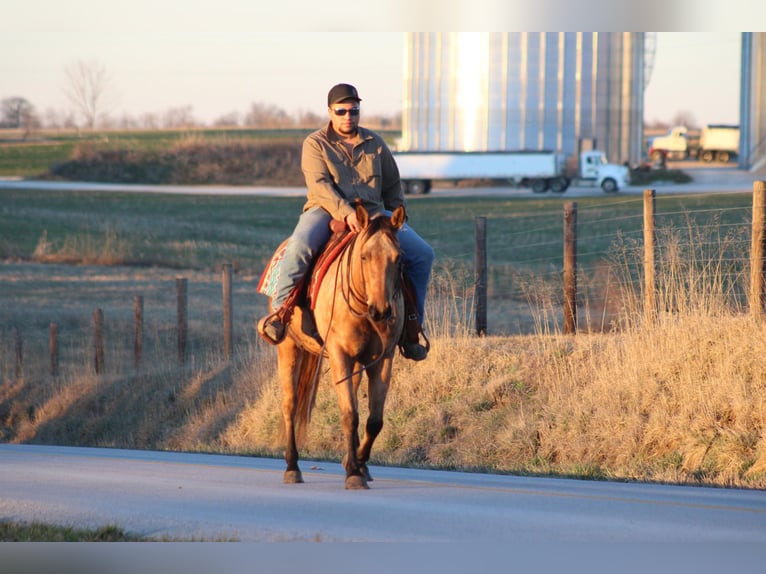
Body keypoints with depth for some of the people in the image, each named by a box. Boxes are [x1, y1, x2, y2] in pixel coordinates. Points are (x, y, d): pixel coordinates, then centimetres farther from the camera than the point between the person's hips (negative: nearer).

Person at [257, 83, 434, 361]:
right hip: (327, 211, -4)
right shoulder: (315, 144, 3)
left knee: (422, 253, -12)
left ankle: (411, 326, -5)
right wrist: (346, 213, -26)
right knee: (299, 247, -36)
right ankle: (279, 311, -27)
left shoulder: (375, 143, 15)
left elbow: (393, 187, 23)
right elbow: (319, 186, -11)